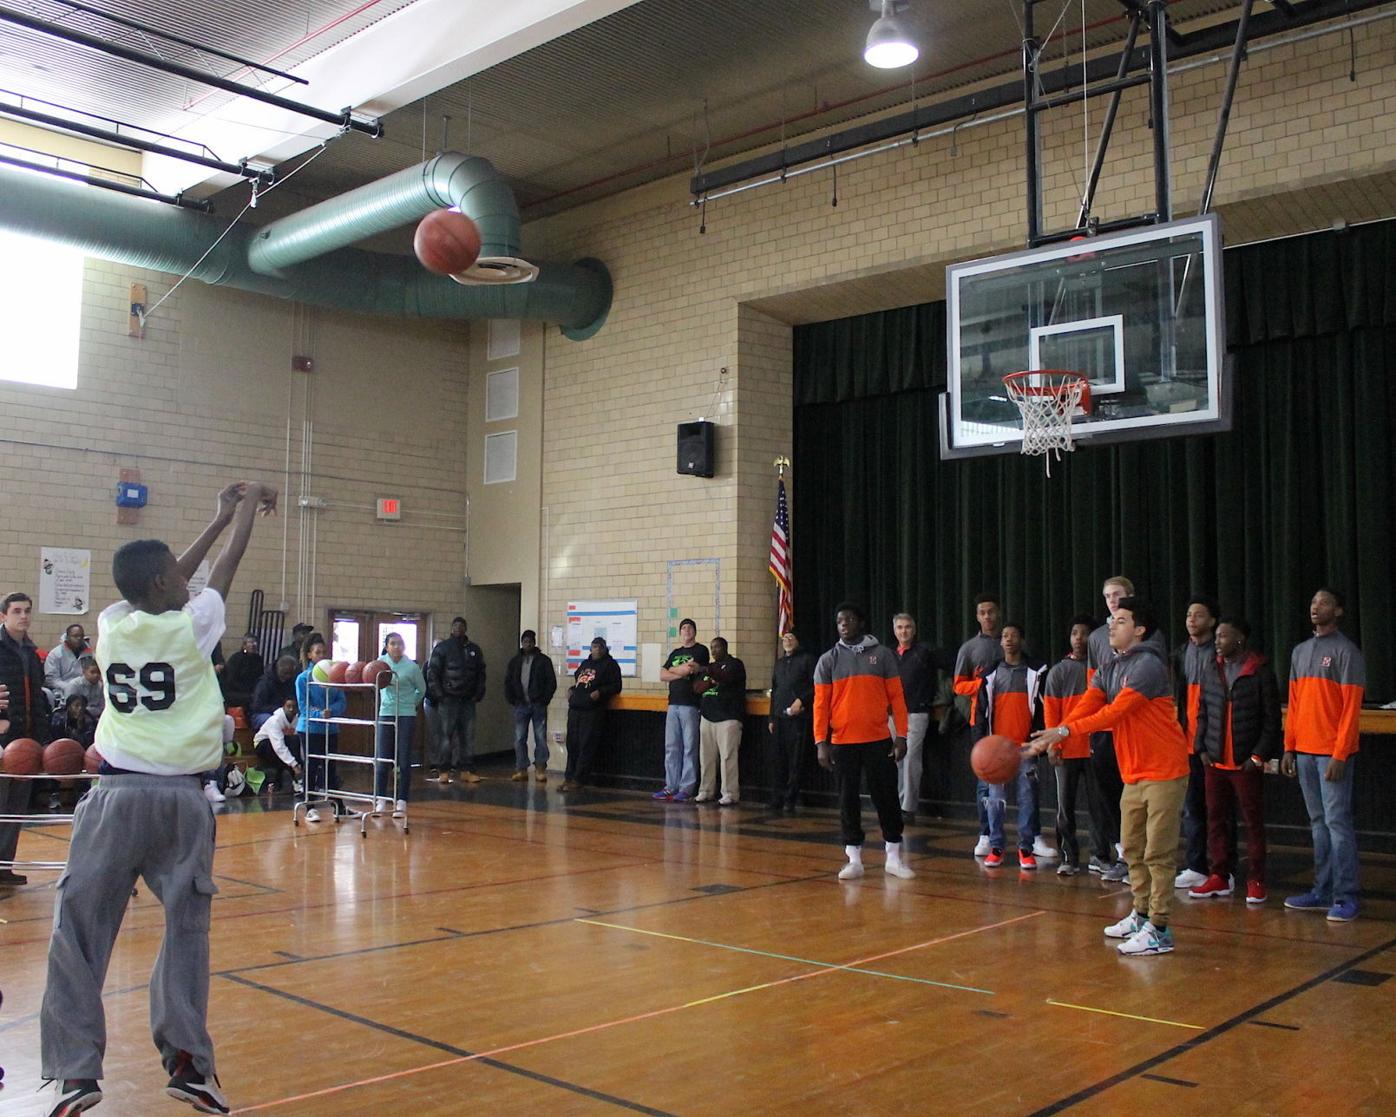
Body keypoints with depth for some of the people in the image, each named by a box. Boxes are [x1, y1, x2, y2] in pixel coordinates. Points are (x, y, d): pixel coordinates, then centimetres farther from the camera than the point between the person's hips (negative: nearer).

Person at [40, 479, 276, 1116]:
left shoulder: (112, 625, 6)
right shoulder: (190, 626, -3)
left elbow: (158, 588, 23)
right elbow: (226, 567, 13)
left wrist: (219, 519, 34)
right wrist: (248, 506, 31)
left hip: (115, 796, 2)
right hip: (179, 799, -2)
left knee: (80, 933, 6)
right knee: (186, 928, 9)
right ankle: (186, 1061, 9)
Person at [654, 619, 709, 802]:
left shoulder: (701, 651, 2)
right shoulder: (675, 653, 20)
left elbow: (689, 669, -13)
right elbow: (662, 676, 9)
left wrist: (672, 670, 3)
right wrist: (681, 673, -5)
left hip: (690, 705, -6)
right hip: (673, 704, 6)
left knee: (689, 748, -5)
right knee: (671, 748, 6)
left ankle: (686, 789, -3)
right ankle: (671, 787, 10)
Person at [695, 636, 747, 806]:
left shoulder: (734, 664, 1)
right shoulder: (710, 667, 22)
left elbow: (726, 677, -21)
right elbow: (696, 686, 11)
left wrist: (711, 672, -40)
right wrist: (711, 682, -8)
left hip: (728, 718, -6)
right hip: (708, 717, 7)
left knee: (727, 757, -9)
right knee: (706, 757, 5)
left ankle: (730, 794, -7)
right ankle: (706, 792, 12)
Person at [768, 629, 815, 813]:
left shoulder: (807, 660, 2)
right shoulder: (780, 662, 21)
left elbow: (815, 687, -3)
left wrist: (801, 700, -16)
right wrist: (772, 718, 18)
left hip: (798, 717, -6)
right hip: (780, 717, 6)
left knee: (796, 760, -5)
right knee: (777, 760, 3)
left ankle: (790, 799, -1)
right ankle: (777, 799, 8)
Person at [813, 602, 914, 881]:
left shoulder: (883, 655, 4)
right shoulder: (828, 660, 4)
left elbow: (896, 696, 3)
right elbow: (820, 703, 1)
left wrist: (901, 735, -3)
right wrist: (821, 743, -5)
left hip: (878, 740, 0)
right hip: (842, 743, 0)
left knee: (887, 798, 4)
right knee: (848, 800, 5)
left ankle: (894, 857, 16)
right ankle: (854, 859, 13)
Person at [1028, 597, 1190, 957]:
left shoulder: (1148, 664, -16)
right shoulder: (1109, 668, 11)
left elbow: (1115, 712, -23)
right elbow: (1085, 708, -2)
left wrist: (1064, 730, -27)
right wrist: (1052, 737, -19)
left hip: (1163, 772, -8)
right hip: (1133, 774, 8)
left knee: (1157, 853, -6)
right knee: (1133, 849, 15)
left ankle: (1159, 931, -1)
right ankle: (1141, 915, 28)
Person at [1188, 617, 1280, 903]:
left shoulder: (1260, 671, -5)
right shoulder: (1210, 670, 9)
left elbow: (1271, 718, -5)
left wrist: (1260, 755, -10)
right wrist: (1202, 748, 4)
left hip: (1247, 763, -5)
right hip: (1214, 761, 5)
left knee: (1254, 822, 3)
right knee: (1216, 820, 8)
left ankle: (1256, 881, 11)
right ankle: (1219, 877, 17)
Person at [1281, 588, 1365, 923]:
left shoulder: (1346, 652, -7)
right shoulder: (1299, 652, 15)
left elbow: (1351, 707, -11)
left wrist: (1340, 754, -15)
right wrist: (1289, 748, 12)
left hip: (1332, 752, -7)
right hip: (1304, 751, 7)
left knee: (1337, 822, -6)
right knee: (1318, 822, 11)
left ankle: (1345, 898, -2)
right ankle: (1322, 891, 17)